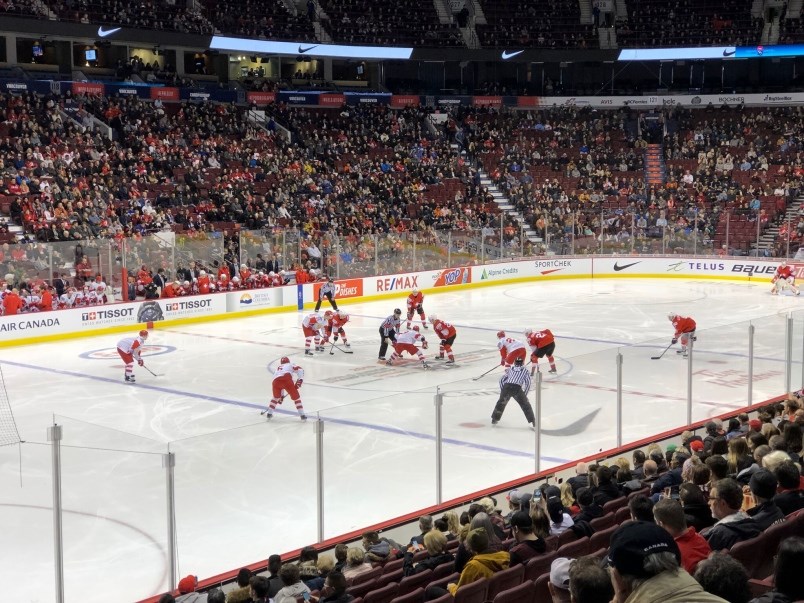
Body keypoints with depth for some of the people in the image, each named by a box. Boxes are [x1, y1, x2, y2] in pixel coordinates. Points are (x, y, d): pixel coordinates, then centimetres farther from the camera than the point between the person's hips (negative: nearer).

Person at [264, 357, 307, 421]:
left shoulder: (277, 369, 43)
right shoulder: (290, 365, 30)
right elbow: (300, 370, 9)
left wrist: (281, 395, 57)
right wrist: (299, 380, 6)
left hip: (276, 381, 4)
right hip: (287, 379, -4)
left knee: (276, 397, 31)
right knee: (296, 397, 11)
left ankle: (269, 413, 29)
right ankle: (302, 415, 6)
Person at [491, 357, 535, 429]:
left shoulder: (510, 369, 29)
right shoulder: (525, 370, 22)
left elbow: (501, 380, 26)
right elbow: (528, 383, 15)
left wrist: (503, 391, 30)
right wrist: (525, 395, 20)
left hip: (506, 387, 3)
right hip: (517, 389, -3)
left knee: (501, 402, 27)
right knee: (526, 405, 9)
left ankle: (494, 419, 35)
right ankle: (532, 423, 2)